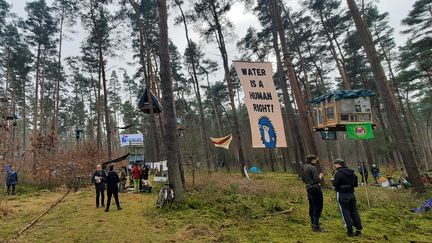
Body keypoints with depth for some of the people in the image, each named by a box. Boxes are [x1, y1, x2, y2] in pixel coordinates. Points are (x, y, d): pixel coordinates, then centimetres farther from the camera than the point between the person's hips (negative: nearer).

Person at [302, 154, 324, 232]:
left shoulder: (304, 167, 9)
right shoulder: (313, 168, -16)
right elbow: (317, 180, -21)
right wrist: (320, 176, -3)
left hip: (309, 189, 8)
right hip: (315, 189, -8)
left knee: (312, 207, 15)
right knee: (318, 207, -1)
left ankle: (313, 224, 23)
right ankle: (316, 226, 2)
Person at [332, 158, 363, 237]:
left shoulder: (338, 173, -15)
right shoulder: (352, 172, 8)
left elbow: (335, 184, -16)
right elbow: (356, 184, 12)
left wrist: (333, 180, 2)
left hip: (342, 195, -6)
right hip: (351, 194, 7)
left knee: (345, 212, 2)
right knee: (354, 211, 13)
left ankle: (350, 231, 5)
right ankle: (358, 229, 17)